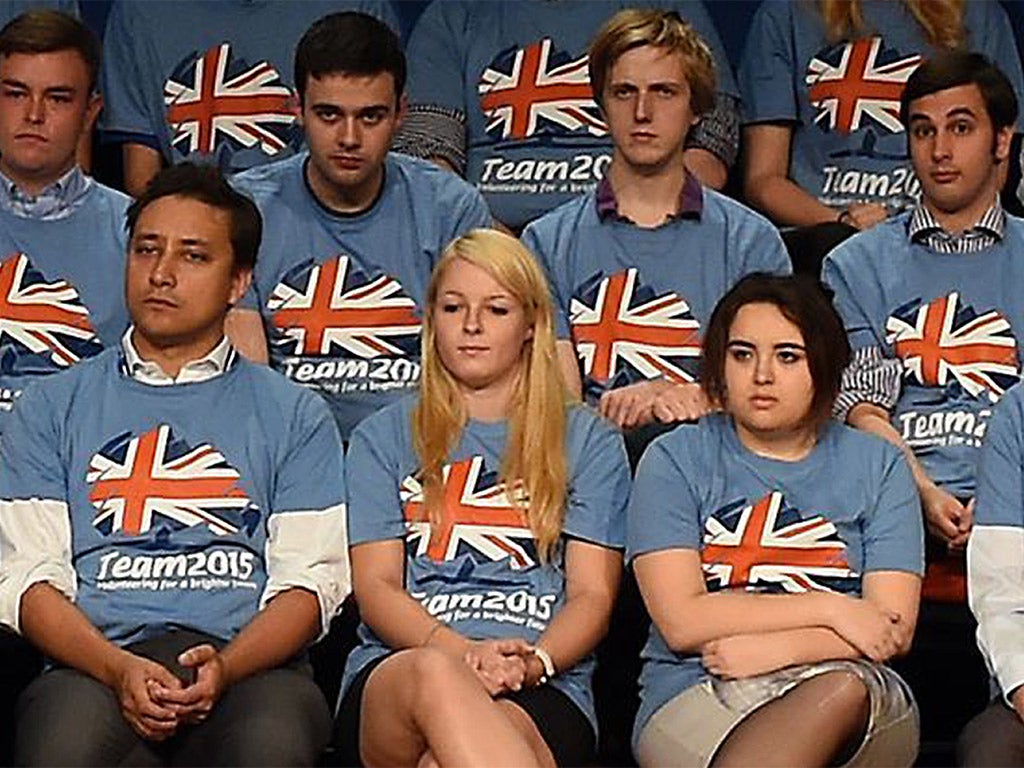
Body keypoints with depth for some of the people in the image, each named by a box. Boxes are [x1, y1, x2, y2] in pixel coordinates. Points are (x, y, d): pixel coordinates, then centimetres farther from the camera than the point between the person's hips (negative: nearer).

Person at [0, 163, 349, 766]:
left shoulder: (295, 416, 20)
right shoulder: (53, 408, 20)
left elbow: (310, 578, 8)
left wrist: (223, 667, -13)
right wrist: (119, 669, -12)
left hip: (247, 662, 0)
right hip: (98, 662, 0)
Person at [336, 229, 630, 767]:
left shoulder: (587, 442, 21)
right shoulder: (383, 437, 22)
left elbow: (592, 593, 12)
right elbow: (375, 586, 9)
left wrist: (534, 661, -12)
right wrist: (463, 652, -12)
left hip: (542, 691, -1)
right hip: (393, 676, 1)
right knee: (435, 673, -41)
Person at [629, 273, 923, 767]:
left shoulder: (877, 466, 14)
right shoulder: (675, 461, 9)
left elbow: (894, 628, 3)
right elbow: (681, 621, -4)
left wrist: (772, 649, -12)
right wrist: (828, 608, -6)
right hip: (695, 700, -2)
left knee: (846, 688, -37)